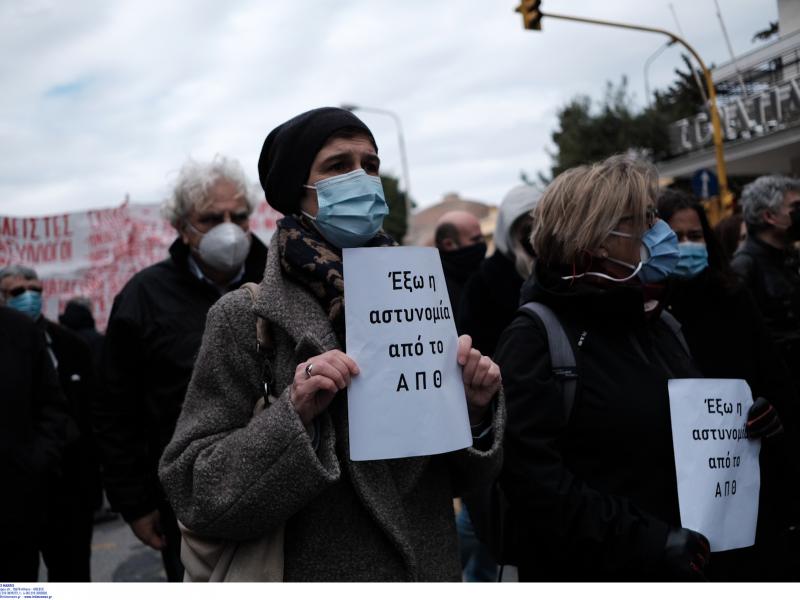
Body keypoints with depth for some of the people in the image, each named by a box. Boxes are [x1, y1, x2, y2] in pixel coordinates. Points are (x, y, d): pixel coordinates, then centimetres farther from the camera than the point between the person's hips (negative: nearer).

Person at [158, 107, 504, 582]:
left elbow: (454, 474, 4)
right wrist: (292, 416, -27)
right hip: (320, 577, -3)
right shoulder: (246, 315, -13)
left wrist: (474, 409, -14)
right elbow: (193, 489, -15)